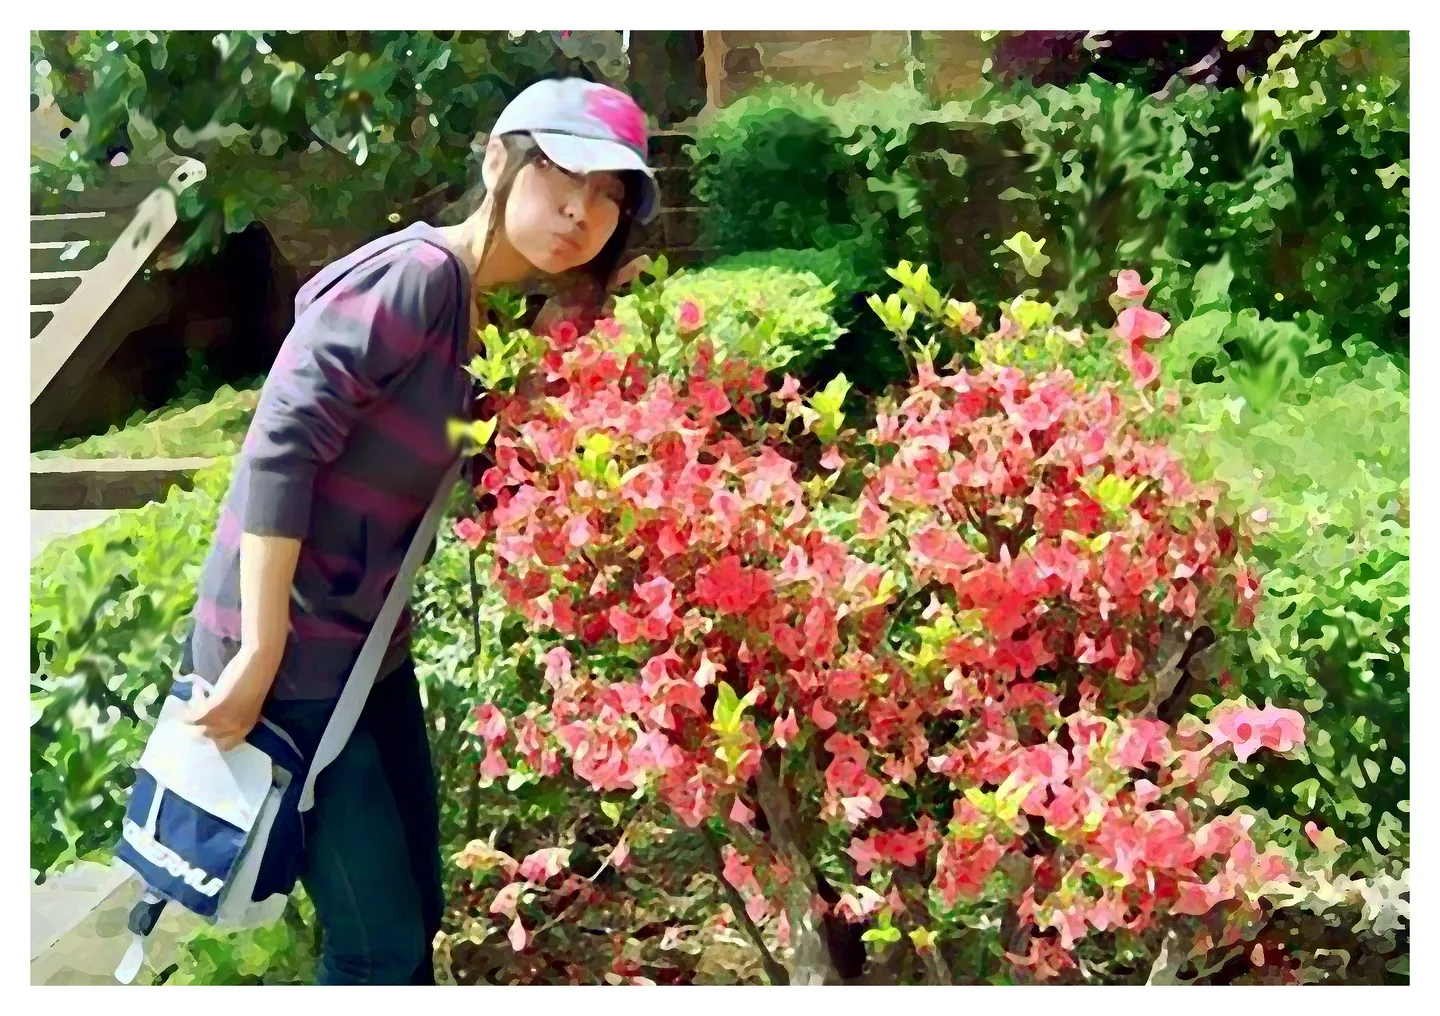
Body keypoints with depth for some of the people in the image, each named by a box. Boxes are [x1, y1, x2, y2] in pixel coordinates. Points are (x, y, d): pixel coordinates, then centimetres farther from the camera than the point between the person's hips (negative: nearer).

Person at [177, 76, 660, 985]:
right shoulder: (415, 273, -18)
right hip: (290, 656, -9)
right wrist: (259, 657, -24)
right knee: (380, 945, 0)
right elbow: (280, 447, -24)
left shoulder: (497, 321, 9)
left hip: (370, 647, 9)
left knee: (412, 919, 16)